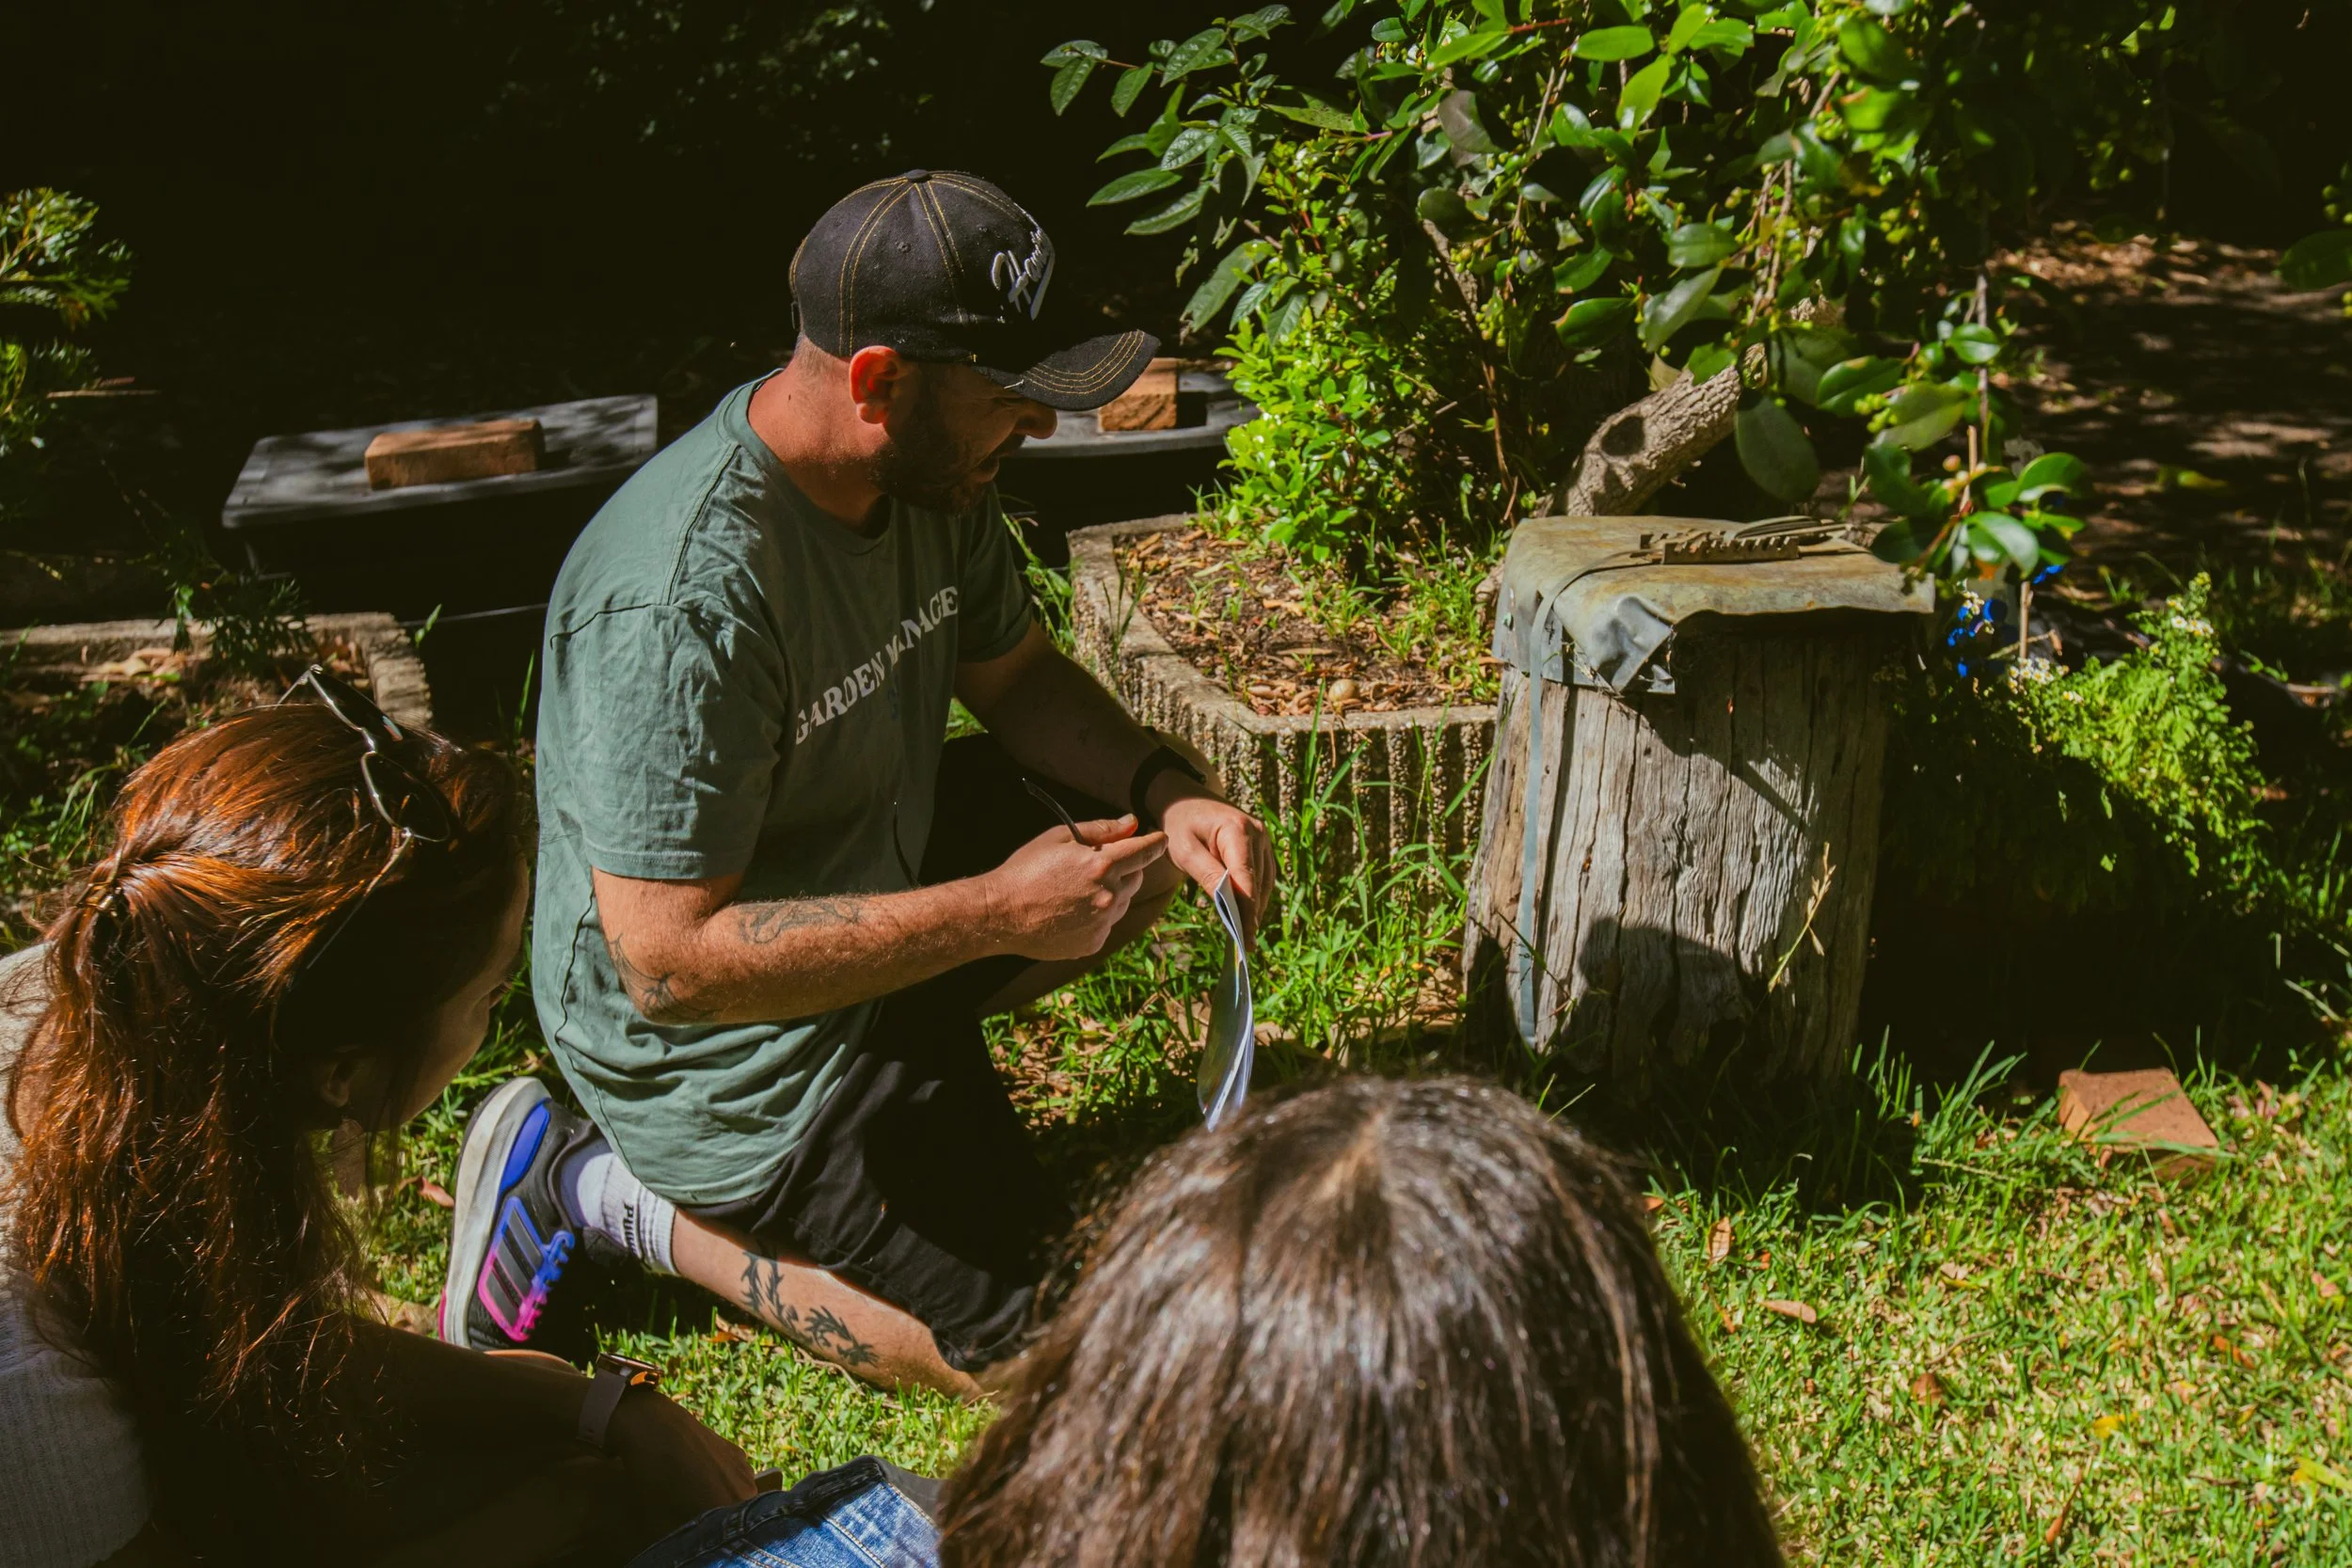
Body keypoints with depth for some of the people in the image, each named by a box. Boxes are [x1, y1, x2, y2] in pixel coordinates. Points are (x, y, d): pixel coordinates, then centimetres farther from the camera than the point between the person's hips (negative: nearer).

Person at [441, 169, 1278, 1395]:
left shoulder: (929, 469, -7)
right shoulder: (687, 601, -34)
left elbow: (1018, 675, 9)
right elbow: (668, 960, -33)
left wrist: (1168, 792, -10)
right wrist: (995, 913, -30)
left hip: (868, 887, 9)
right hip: (711, 1032, -8)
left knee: (1144, 845, 10)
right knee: (1029, 1340, -4)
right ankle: (601, 1187, 3)